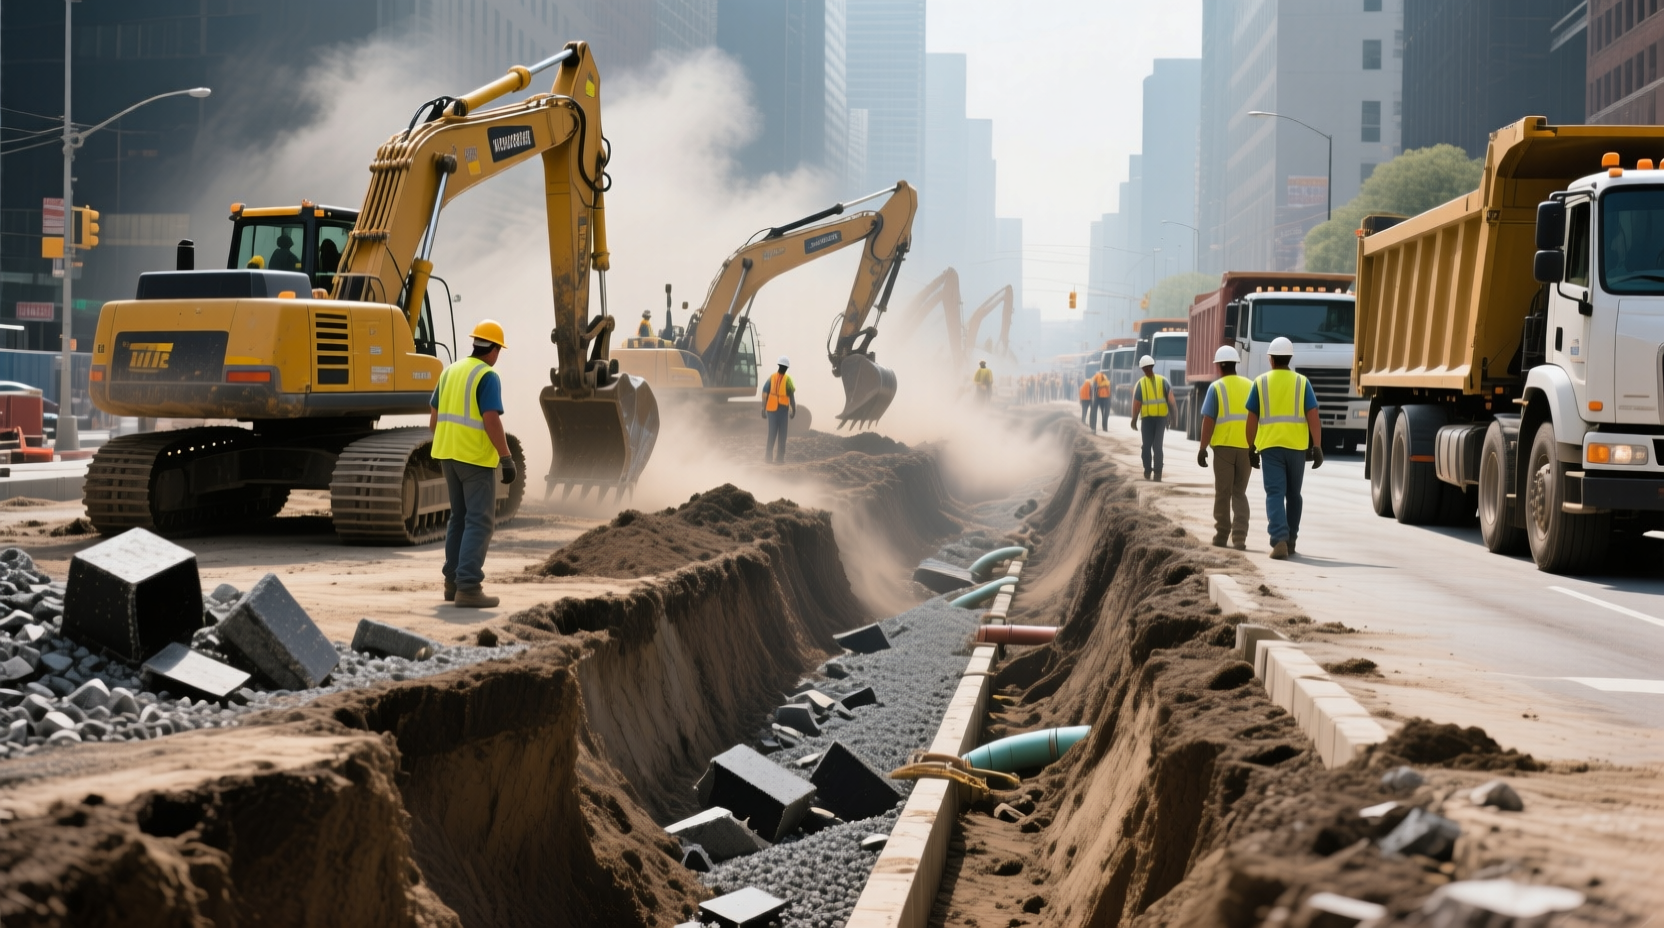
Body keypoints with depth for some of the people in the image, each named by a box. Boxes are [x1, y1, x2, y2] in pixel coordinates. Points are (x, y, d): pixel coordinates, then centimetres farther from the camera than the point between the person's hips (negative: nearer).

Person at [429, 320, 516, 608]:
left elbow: (434, 418, 14)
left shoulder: (450, 371, 11)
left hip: (449, 454, 8)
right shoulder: (488, 377, -12)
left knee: (460, 517, 18)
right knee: (480, 521, -5)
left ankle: (453, 582, 20)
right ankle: (468, 587, -11)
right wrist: (507, 458, -16)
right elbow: (491, 421, -20)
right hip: (476, 457, -8)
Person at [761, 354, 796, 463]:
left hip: (771, 409, 2)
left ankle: (768, 457, 5)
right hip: (783, 409, -2)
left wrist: (763, 409, 5)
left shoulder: (771, 377, -3)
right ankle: (780, 458, 3)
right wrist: (794, 410, 0)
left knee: (772, 433, 9)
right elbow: (792, 397, -9)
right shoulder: (788, 379, -9)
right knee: (782, 434, 5)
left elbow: (765, 394, -3)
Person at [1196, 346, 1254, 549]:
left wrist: (1202, 448, -3)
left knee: (1223, 493, 8)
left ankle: (1222, 536, 14)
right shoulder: (1250, 386, 7)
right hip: (1246, 448, 3)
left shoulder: (1216, 387, -3)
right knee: (1240, 494, 8)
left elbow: (1208, 420, -8)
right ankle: (1239, 537, -5)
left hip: (1224, 446, -3)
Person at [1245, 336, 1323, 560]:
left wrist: (1251, 447, 12)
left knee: (1274, 494, -5)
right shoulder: (1302, 382, 2)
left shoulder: (1260, 382, 1)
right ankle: (1290, 541, 25)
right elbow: (1313, 416, -5)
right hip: (1297, 446, 1)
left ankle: (1279, 540, -23)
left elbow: (1252, 419, 2)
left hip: (1270, 446, -1)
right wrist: (1317, 447, -3)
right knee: (1293, 495, 16)